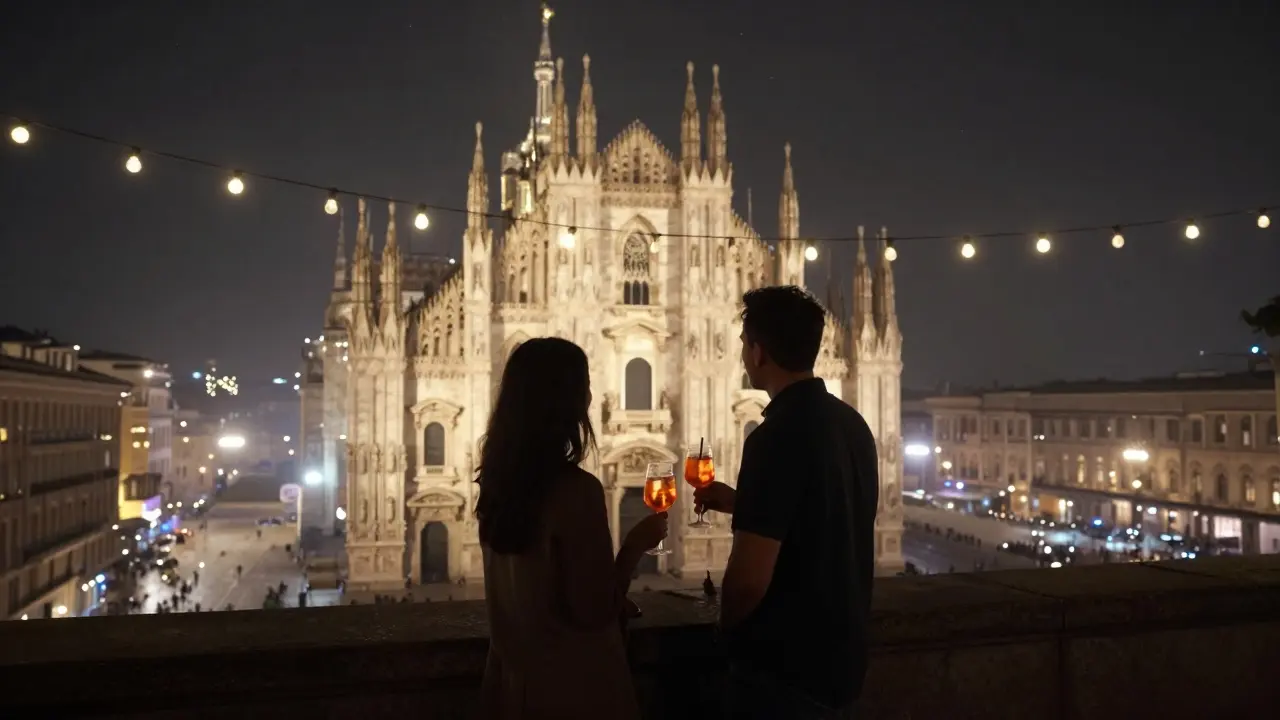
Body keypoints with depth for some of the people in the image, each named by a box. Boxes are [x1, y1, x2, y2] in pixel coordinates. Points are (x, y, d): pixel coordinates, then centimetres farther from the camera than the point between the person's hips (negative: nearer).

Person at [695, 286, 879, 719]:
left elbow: (749, 580, -25)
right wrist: (741, 503, 14)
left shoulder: (777, 437, -23)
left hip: (783, 666, -8)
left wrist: (728, 628, -5)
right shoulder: (852, 425, 3)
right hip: (841, 654, 8)